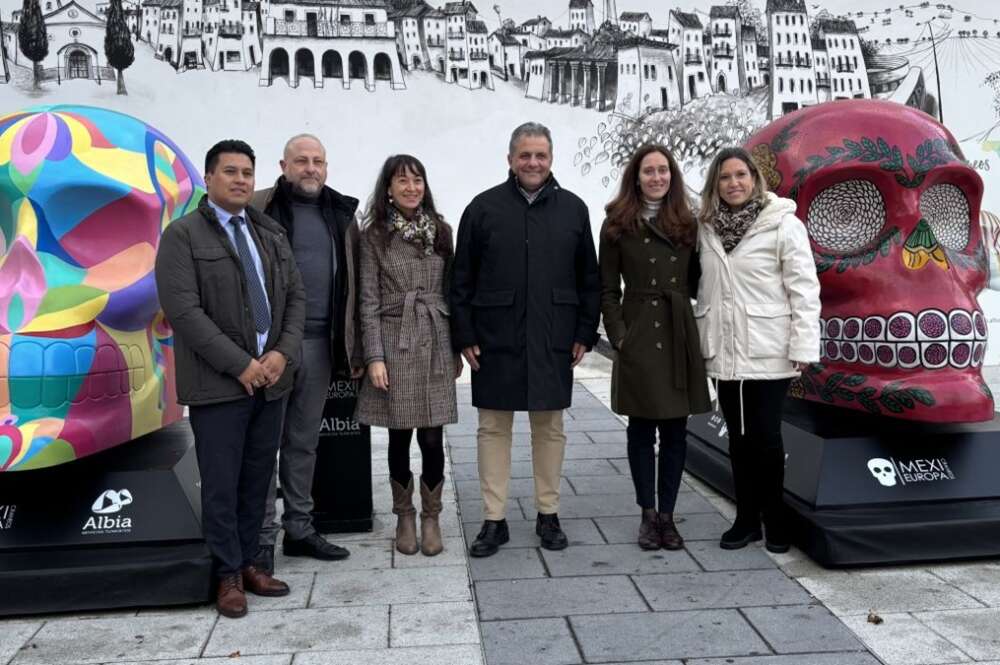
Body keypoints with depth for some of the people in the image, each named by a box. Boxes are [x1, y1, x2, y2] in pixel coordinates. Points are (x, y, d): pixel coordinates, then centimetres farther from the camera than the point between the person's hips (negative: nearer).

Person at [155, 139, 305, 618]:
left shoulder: (271, 235, 14)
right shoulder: (182, 235, -4)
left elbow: (295, 297, 12)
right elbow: (183, 311, -13)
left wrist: (283, 352, -5)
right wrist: (240, 364, -16)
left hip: (271, 379, 5)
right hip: (218, 383, -5)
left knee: (257, 481, 11)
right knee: (222, 485, 3)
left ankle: (248, 563, 23)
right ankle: (228, 575, 16)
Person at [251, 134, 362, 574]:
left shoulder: (341, 215, 13)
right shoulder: (259, 209, -1)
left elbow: (352, 286, 12)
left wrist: (353, 349, 9)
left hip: (320, 344, 5)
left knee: (304, 441, 14)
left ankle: (299, 529, 25)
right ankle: (262, 536, 12)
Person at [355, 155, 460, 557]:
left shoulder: (440, 230, 8)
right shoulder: (375, 235, 1)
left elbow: (451, 291, 11)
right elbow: (369, 300, -2)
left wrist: (458, 347, 9)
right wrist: (374, 356, -9)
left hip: (435, 342, 2)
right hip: (394, 342, -1)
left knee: (432, 438, 2)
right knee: (399, 436, 7)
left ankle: (431, 517, 18)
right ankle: (404, 516, 23)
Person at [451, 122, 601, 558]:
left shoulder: (573, 209, 7)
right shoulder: (484, 208, 2)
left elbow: (589, 278, 9)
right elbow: (462, 279, 2)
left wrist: (585, 333, 3)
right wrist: (464, 335, -3)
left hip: (553, 343, 1)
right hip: (495, 341, -1)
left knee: (550, 428, 9)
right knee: (493, 428, 4)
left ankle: (548, 515, 23)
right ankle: (494, 521, 15)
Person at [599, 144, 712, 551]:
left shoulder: (687, 225, 10)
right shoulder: (618, 226, 2)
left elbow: (696, 282, 13)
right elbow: (607, 289, 0)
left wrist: (695, 326, 0)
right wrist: (619, 336, -7)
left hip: (680, 338, 3)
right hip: (639, 338, -3)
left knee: (676, 430, 6)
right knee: (642, 429, 5)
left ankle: (667, 515, 17)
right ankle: (648, 516, 16)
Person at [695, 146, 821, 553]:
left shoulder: (783, 225, -6)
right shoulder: (706, 228, 7)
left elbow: (804, 288, -9)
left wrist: (803, 346, -13)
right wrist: (703, 340, 9)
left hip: (768, 352, -4)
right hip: (725, 352, 4)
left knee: (766, 438, 2)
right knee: (738, 439, 11)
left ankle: (775, 521, 19)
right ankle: (747, 519, 22)